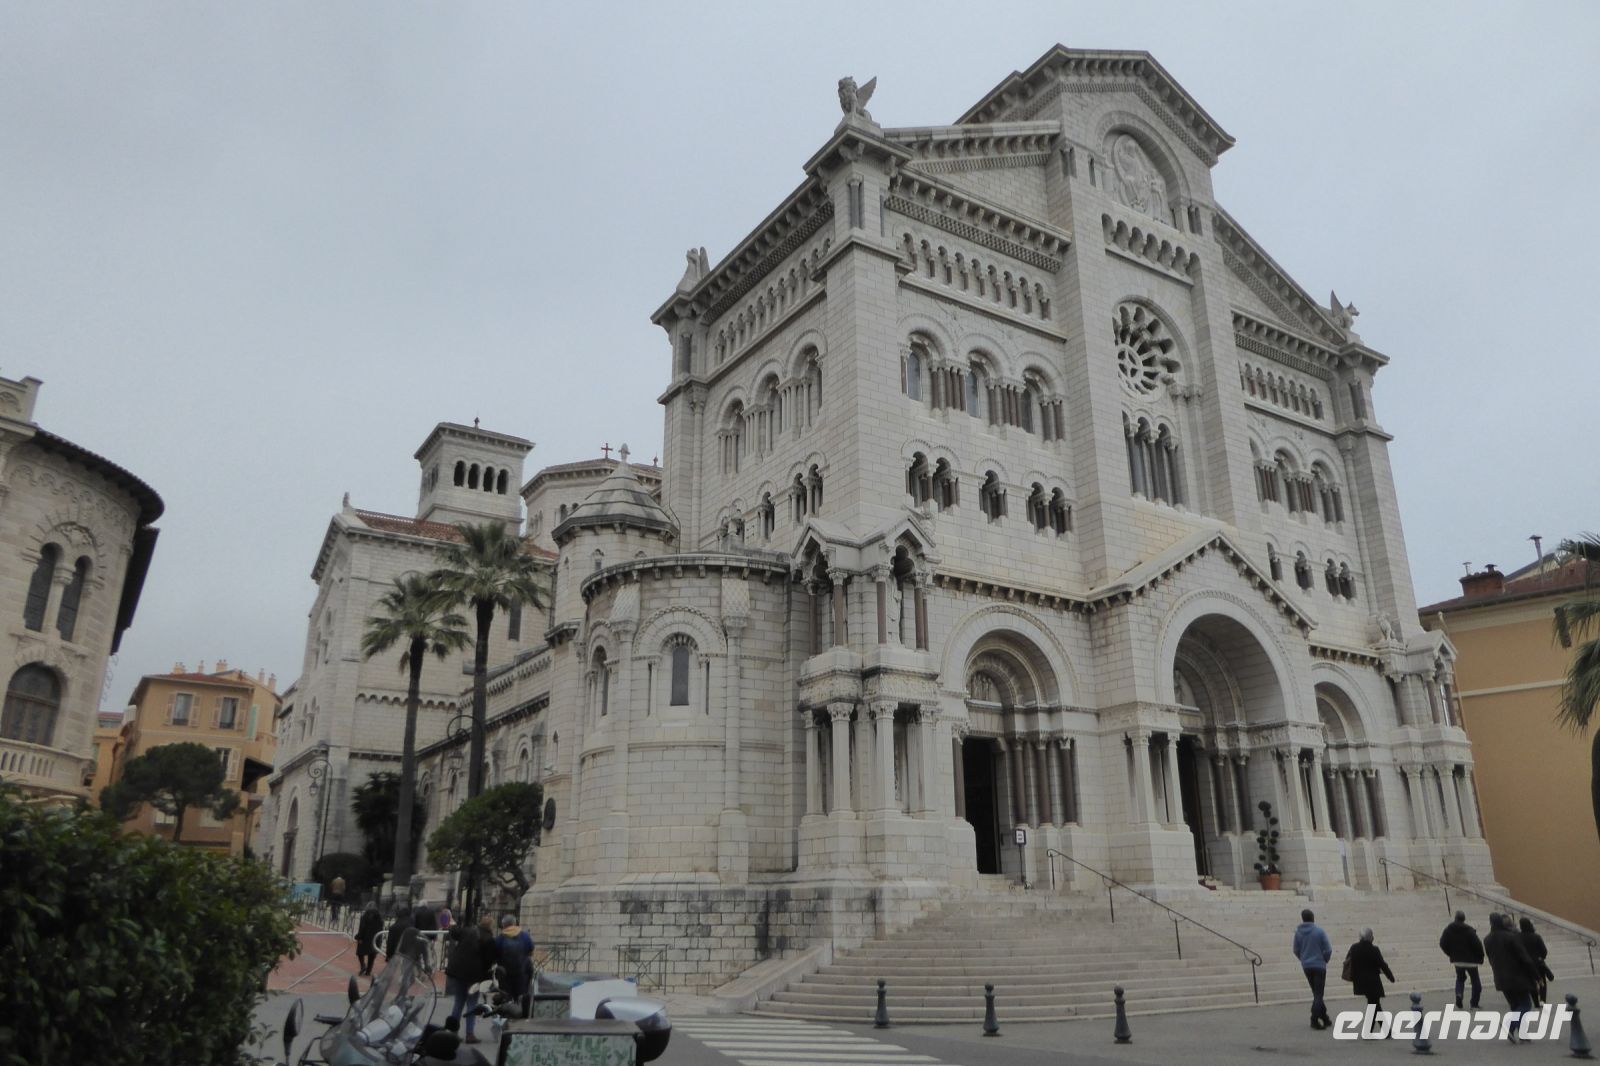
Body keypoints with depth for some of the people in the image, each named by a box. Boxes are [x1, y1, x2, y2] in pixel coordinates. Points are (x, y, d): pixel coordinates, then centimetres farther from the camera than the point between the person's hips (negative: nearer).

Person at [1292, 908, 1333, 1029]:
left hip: (1306, 966, 3)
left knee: (1316, 993, 18)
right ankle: (1314, 1019, -8)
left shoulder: (1298, 932, -2)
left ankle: (1324, 1017, 24)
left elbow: (1296, 950, 2)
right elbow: (1328, 950, -10)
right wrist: (1324, 960, 8)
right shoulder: (1319, 931, -12)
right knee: (1318, 994, 1)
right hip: (1319, 966, -3)